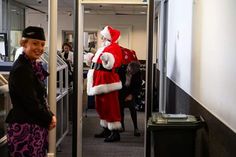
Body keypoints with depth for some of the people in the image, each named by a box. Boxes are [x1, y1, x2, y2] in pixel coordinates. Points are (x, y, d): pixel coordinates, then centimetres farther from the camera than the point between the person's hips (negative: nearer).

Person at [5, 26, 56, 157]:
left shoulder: (32, 65, 12)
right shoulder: (21, 69, -16)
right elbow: (31, 103, -18)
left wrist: (50, 116, 3)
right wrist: (49, 119, -6)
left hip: (36, 126, 9)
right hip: (25, 129, -9)